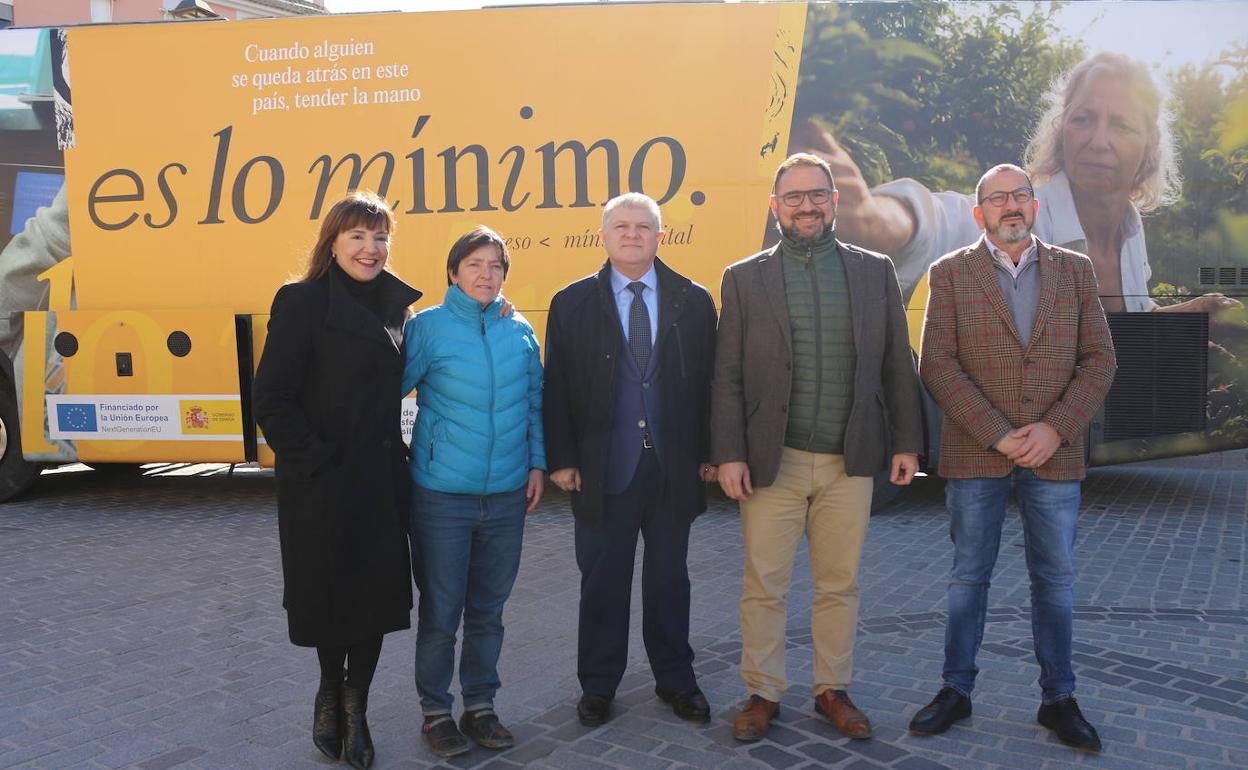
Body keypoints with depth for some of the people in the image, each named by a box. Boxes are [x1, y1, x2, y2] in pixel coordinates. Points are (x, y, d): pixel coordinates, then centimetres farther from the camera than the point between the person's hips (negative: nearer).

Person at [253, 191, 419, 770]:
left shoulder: (396, 307, 7)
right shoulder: (303, 303, -9)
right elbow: (272, 398, -13)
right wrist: (315, 459, -15)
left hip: (381, 480, 5)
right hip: (322, 485, -5)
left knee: (378, 591, 8)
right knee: (329, 592, 10)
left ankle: (354, 706, 27)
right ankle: (332, 691, 36)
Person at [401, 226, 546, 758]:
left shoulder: (520, 332, 6)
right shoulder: (427, 327, -6)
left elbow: (535, 404, 13)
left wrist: (537, 463, 8)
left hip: (506, 495, 3)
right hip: (442, 495, -3)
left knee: (488, 611, 15)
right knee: (440, 612, 6)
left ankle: (480, 704, 31)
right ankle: (435, 710, 25)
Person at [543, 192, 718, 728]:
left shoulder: (693, 301, 4)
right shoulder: (572, 303, 2)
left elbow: (709, 381, 4)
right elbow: (557, 387, -1)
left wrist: (709, 453, 1)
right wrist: (562, 458, -6)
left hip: (674, 465, 1)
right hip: (603, 467, -1)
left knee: (669, 577, 14)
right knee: (603, 580, 10)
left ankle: (675, 679, 30)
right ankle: (598, 685, 26)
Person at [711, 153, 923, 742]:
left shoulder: (875, 270, 7)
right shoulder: (744, 277, 2)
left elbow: (897, 363, 8)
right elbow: (727, 376, 0)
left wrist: (906, 441, 4)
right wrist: (729, 454, -6)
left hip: (849, 462, 2)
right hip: (771, 462, -1)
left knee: (839, 584, 11)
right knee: (764, 586, 6)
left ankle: (833, 690, 28)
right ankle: (763, 693, 22)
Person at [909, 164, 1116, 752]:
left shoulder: (1075, 270, 8)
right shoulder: (950, 273, 1)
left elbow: (1099, 360, 3)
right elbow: (937, 365, -7)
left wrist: (1054, 429, -12)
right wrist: (997, 436, -15)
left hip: (1054, 455, 2)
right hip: (974, 455, -1)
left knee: (1054, 579, 10)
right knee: (968, 576, 8)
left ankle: (1058, 698, 23)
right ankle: (956, 690, 21)